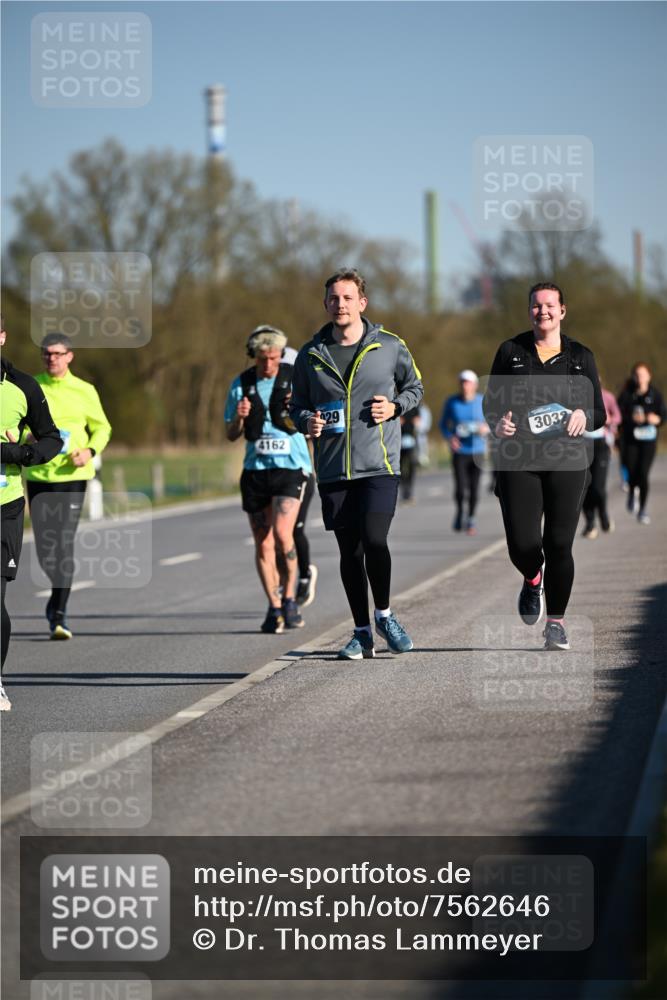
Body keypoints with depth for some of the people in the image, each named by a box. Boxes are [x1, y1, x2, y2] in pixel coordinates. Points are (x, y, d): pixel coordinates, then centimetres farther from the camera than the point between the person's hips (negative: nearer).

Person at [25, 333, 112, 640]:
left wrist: (90, 451, -6)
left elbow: (102, 428, 14)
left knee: (65, 542, -11)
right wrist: (29, 438, -14)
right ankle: (59, 593, 33)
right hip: (38, 476, 1)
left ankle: (59, 614, -9)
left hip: (73, 476, -1)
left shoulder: (84, 391, 4)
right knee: (45, 545, 4)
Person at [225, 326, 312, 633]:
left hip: (290, 466, -3)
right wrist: (239, 418, -11)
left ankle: (289, 597, -2)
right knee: (263, 543, 3)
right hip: (255, 469, 3)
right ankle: (274, 608, 13)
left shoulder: (296, 379, -1)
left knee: (282, 533, -19)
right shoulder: (241, 384, 6)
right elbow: (231, 435, 10)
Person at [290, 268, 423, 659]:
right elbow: (297, 405, 15)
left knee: (374, 540, -17)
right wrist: (307, 421, -7)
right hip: (332, 470, 2)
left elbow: (415, 387, 14)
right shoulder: (311, 355, 6)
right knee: (349, 551, 5)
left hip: (380, 465, -2)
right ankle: (363, 632, 16)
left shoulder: (390, 346, 1)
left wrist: (395, 406, -6)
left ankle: (385, 614, 7)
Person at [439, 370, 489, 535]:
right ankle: (459, 511, 20)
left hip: (477, 451, 1)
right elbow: (443, 424, 8)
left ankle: (471, 519, 21)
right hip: (459, 452, -1)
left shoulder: (483, 402, -1)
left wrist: (486, 428, -14)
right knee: (460, 489, -10)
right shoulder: (451, 402, -2)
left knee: (474, 489, 0)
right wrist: (449, 437, -11)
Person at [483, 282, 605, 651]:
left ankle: (556, 622, 10)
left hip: (566, 463, 0)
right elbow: (490, 401, 13)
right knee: (522, 544, -8)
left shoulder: (581, 357, 10)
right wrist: (497, 423, -10)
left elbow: (600, 413, 11)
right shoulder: (510, 351, 9)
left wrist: (584, 417, -12)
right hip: (518, 462, 0)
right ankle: (533, 579, 29)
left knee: (559, 545, -4)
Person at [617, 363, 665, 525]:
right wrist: (632, 418, -22)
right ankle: (632, 493, 38)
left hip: (648, 439, 0)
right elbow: (619, 415, -5)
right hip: (631, 439, 0)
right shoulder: (627, 394, -4)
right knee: (632, 473, 1)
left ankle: (642, 510, 7)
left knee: (643, 474, -6)